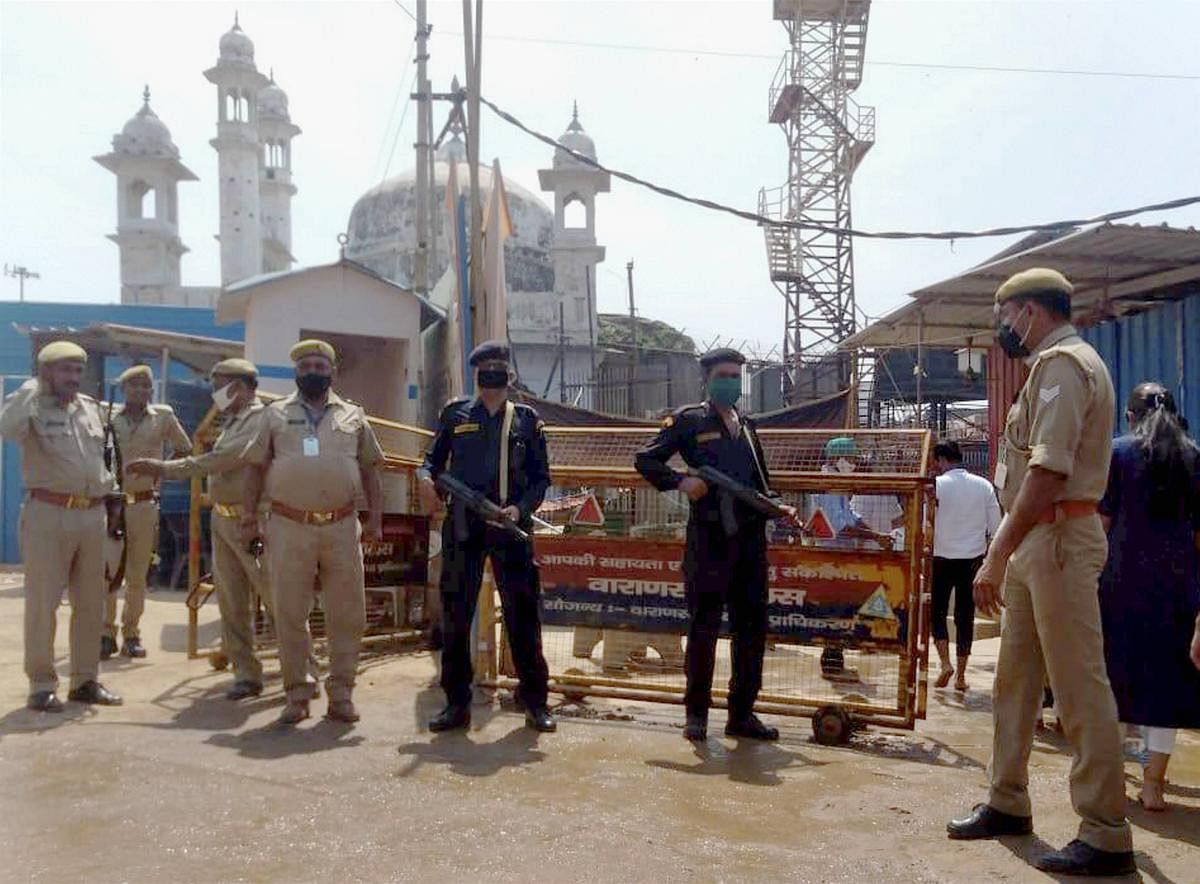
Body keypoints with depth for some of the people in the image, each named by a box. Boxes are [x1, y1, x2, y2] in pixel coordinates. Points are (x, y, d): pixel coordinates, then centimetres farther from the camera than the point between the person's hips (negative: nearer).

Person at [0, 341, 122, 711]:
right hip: (48, 515, -6)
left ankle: (85, 680, 21)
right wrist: (32, 388, -23)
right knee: (43, 602, 0)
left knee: (91, 603, 10)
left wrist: (105, 485, 17)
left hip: (91, 515, 6)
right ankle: (41, 684, 9)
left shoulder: (90, 407, 14)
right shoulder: (33, 406, -5)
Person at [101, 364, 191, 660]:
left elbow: (184, 449, 15)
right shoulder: (106, 414, 3)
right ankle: (106, 633, 11)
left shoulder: (164, 416, 4)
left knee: (137, 576, 6)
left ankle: (131, 634, 16)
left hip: (145, 505, 0)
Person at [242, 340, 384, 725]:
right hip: (289, 527, 0)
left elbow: (370, 471, 12)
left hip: (342, 527, 1)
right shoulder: (276, 415, 10)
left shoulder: (353, 416, 12)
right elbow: (256, 469, 10)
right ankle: (297, 693, 16)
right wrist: (249, 519, 3)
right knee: (289, 614, 4)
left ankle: (341, 693, 15)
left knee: (347, 614, 4)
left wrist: (375, 520, 4)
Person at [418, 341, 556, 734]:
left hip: (510, 528, -1)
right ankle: (457, 703, 16)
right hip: (462, 528, 1)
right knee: (455, 615, 4)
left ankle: (535, 702, 13)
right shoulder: (455, 414, 11)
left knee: (522, 617, 2)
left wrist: (520, 508, -10)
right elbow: (433, 458, 14)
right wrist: (426, 478, -9)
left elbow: (541, 477, 7)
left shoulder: (526, 418, 9)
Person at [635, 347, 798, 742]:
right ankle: (696, 713, 12)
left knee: (752, 627, 8)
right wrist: (680, 481, -16)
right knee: (703, 628, -1)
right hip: (709, 540, -6)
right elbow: (644, 459, -1)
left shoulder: (747, 427, 19)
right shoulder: (689, 420, 3)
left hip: (750, 539, 6)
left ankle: (742, 713, 18)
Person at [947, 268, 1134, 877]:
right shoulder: (1052, 365, 19)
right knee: (1014, 679, 16)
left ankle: (1106, 837, 5)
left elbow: (1049, 472, -23)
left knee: (1079, 688, -4)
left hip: (1058, 540, -10)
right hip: (1033, 543, 10)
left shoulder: (1062, 362, -12)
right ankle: (1008, 804, 28)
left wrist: (997, 555, -24)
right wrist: (1006, 553, 19)